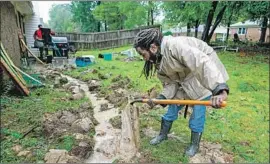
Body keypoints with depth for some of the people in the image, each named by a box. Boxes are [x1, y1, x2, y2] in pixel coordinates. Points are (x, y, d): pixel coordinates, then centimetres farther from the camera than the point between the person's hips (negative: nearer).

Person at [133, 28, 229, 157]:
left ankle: (195, 144, 20)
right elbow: (170, 83, -2)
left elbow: (203, 63, -43)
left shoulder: (174, 45, -34)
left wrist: (220, 90, -53)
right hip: (184, 79, 8)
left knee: (198, 111, -4)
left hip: (204, 74, -7)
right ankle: (163, 134, 32)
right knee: (173, 107, 11)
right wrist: (160, 98, -16)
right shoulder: (158, 60, -6)